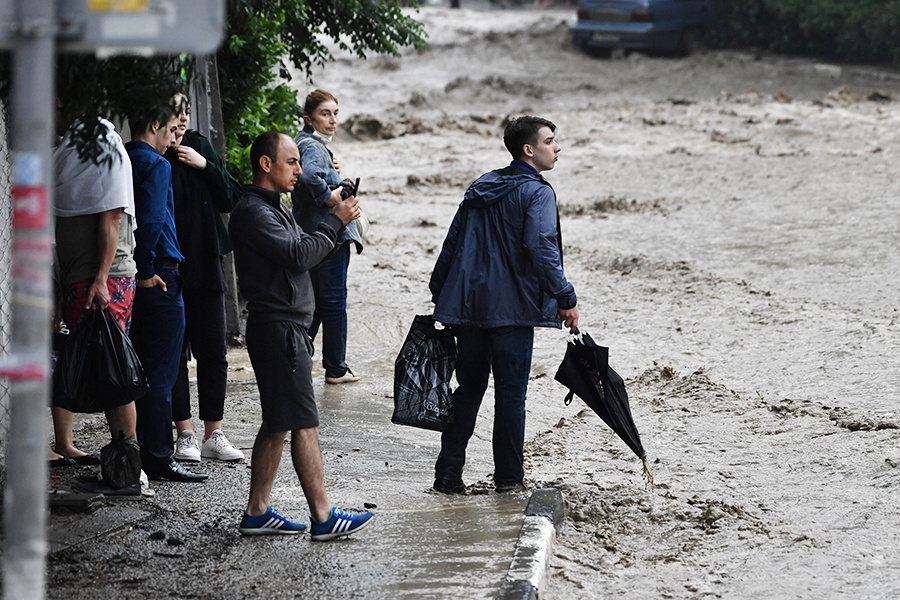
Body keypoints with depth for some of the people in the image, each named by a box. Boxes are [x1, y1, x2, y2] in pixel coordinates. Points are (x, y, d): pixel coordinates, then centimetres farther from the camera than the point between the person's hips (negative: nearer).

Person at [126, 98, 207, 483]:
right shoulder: (156, 164, -11)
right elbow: (151, 221, -22)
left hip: (129, 276, 8)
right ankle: (160, 460, -3)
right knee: (160, 373, -5)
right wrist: (146, 272, -16)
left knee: (139, 368, 15)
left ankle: (136, 452, 19)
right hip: (159, 278, -8)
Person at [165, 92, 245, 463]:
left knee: (213, 351, 4)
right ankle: (184, 435, 9)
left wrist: (205, 166, -6)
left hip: (206, 264, 4)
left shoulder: (200, 147, 7)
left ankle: (214, 435, 11)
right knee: (174, 352, 2)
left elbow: (231, 199, 6)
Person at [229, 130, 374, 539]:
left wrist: (339, 222, 6)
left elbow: (307, 256, 19)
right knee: (304, 424, -9)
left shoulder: (273, 209, 20)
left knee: (277, 425, 11)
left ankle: (257, 513, 15)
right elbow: (298, 256, -23)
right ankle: (323, 517, -8)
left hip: (287, 328, 11)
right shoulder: (253, 212, -13)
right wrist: (335, 221, -13)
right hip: (277, 327, -11)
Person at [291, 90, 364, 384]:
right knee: (334, 302, 0)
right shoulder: (313, 146, -16)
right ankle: (336, 369, 8)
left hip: (311, 236, 10)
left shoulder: (309, 144, 15)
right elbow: (309, 175, -37)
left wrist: (337, 179, 8)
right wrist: (328, 196, -21)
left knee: (316, 301, 17)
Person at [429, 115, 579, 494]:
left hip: (468, 306, 6)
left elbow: (453, 242, 15)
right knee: (511, 392, 3)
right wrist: (565, 298, -17)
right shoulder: (537, 192, -8)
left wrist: (439, 294, 21)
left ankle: (448, 474, 8)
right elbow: (541, 247, -21)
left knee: (469, 389, 11)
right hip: (512, 307, -6)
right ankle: (508, 477, 8)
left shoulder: (481, 188, 14)